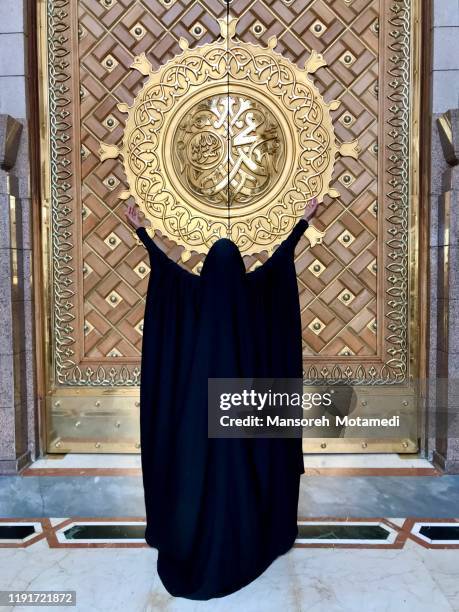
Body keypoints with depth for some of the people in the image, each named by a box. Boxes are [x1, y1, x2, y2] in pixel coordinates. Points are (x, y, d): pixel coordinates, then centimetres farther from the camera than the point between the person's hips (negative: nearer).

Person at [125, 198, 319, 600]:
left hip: (200, 390, 0)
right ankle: (244, 540, 22)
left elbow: (163, 261, 6)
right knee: (240, 459, 8)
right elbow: (280, 255, 5)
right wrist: (305, 220, 16)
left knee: (198, 456, 9)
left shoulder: (195, 288, -4)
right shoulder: (251, 287, -4)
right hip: (240, 387, 0)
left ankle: (193, 540, 20)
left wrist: (141, 229, 19)